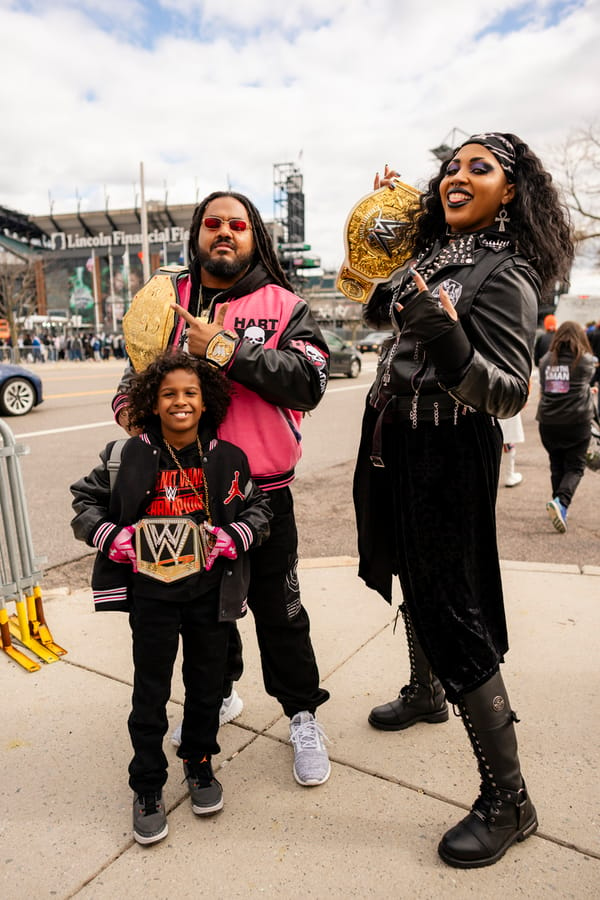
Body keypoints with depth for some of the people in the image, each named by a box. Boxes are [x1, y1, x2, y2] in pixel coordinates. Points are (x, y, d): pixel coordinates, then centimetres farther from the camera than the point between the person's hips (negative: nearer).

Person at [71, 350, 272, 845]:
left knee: (207, 684, 17)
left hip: (210, 592, 2)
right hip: (151, 593, -1)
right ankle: (147, 787, 33)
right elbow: (85, 499, 4)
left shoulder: (227, 458, -3)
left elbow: (258, 506, 7)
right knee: (151, 693, 11)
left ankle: (200, 763, 43)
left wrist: (235, 536, -11)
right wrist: (112, 537, -11)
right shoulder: (129, 456, -6)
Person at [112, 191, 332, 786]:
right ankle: (218, 693, 45)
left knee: (278, 608, 7)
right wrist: (131, 405, -6)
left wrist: (229, 350, -22)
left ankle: (303, 715, 29)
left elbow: (310, 380, -17)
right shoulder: (170, 302, 8)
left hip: (262, 490, -3)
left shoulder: (283, 306, -2)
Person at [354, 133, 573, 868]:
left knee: (454, 614, -4)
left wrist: (447, 339, -38)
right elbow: (380, 312, 24)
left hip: (447, 455, -8)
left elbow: (509, 395, -21)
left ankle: (507, 801, 14)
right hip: (395, 441, 9)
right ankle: (425, 693, 51)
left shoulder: (505, 275, -15)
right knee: (413, 581, 24)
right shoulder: (432, 254, 9)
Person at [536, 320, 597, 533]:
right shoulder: (586, 360, -2)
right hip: (577, 422, -3)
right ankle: (561, 501, -18)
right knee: (575, 467, 5)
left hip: (547, 422, 3)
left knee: (557, 467, 15)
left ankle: (559, 508, 19)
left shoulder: (546, 360, 5)